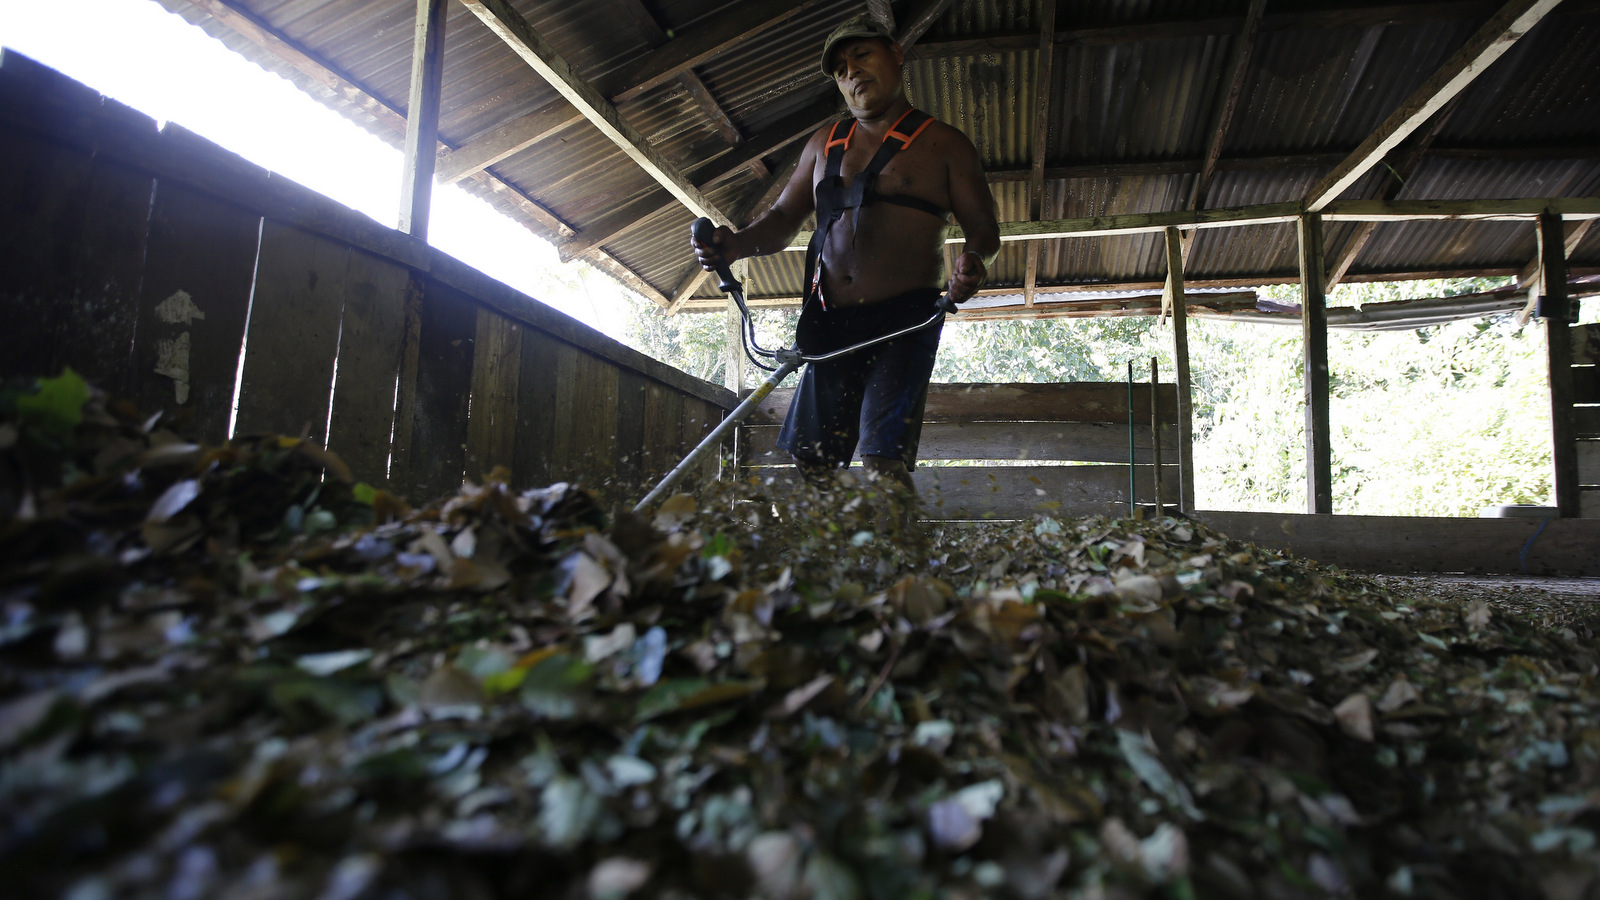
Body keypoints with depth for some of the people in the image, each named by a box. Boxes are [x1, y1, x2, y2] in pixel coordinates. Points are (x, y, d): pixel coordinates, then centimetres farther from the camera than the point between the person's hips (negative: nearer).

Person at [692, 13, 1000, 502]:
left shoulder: (943, 144, 8)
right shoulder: (824, 143, 20)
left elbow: (984, 227, 5)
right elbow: (783, 218, 21)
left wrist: (975, 262, -20)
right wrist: (737, 245, -1)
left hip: (904, 317, -5)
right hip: (828, 320, 5)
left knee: (884, 458, -18)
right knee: (811, 457, 1)